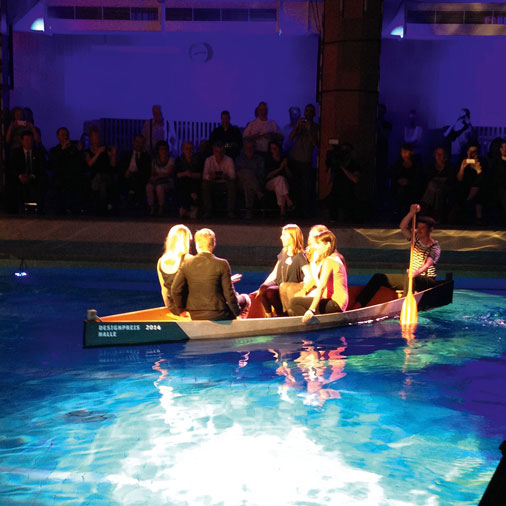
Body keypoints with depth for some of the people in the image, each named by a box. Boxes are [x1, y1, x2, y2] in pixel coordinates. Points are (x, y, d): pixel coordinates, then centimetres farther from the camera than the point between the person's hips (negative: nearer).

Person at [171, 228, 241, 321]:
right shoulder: (222, 264, -10)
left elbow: (175, 290, -1)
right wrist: (237, 313, 5)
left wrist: (181, 311, 13)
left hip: (195, 317, 3)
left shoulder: (187, 263, -2)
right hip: (219, 316, -3)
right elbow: (229, 292, -9)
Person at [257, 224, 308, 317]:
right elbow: (274, 274, 15)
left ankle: (281, 315, -11)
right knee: (263, 288, -26)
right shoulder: (283, 253, 15)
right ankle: (268, 315, -12)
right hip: (278, 286, 6)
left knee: (270, 291, -32)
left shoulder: (300, 256, -6)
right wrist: (262, 286, 5)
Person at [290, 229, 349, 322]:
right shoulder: (336, 258, 16)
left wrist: (311, 309, -28)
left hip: (334, 303, -10)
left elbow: (321, 287, -23)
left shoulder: (329, 261, -14)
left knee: (294, 302, -17)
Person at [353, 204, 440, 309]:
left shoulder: (435, 247, -12)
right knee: (379, 277, -6)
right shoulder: (416, 238, 7)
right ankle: (358, 305, -16)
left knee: (409, 279, -43)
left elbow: (427, 265, -27)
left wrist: (416, 273, -47)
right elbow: (402, 227, -7)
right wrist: (412, 213, -21)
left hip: (427, 281, -7)